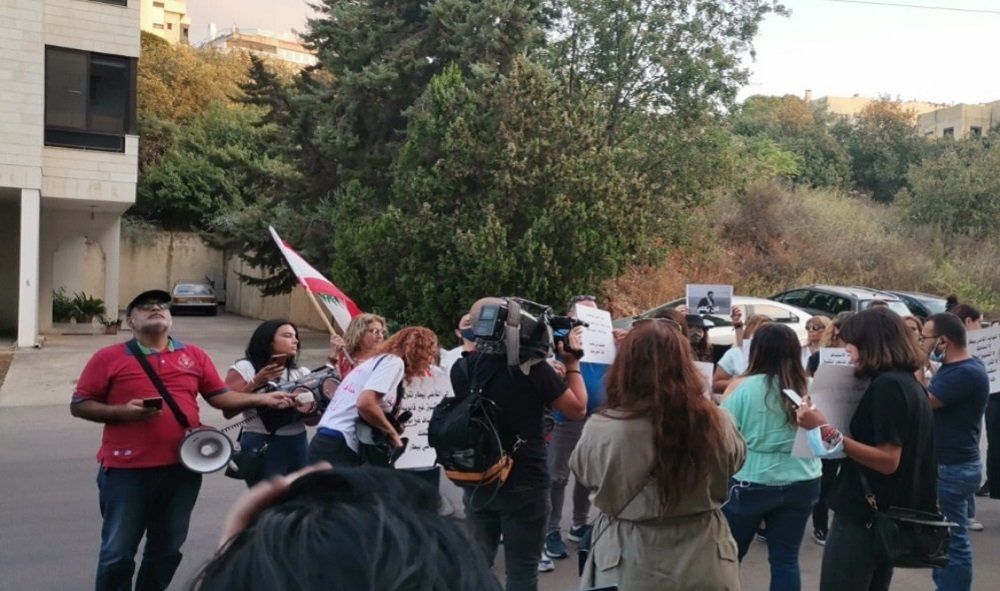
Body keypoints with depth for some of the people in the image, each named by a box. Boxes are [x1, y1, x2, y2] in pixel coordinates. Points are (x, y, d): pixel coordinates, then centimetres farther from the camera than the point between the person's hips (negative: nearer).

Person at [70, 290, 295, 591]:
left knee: (167, 550, 17)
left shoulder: (194, 355, 8)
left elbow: (220, 396, 8)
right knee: (118, 552, 6)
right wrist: (122, 411, -16)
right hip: (127, 470, -3)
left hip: (182, 468, 4)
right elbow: (79, 405, -1)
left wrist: (262, 399, -3)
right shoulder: (109, 358, -2)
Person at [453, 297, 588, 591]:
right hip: (525, 484, -4)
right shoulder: (532, 367, -18)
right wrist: (572, 363, 2)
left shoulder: (461, 369, -5)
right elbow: (578, 409, -8)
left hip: (477, 482, 5)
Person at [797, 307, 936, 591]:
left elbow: (888, 460, -23)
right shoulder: (909, 383, 11)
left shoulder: (887, 385, -18)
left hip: (864, 514, -10)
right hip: (889, 513, 10)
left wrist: (827, 431, -28)